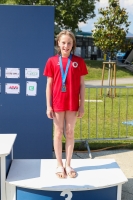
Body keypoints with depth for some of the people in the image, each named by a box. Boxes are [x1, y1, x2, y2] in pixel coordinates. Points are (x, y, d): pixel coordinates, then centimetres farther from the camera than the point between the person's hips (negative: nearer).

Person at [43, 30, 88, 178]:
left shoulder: (79, 62, 0)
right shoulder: (52, 61, -1)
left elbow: (82, 85, 2)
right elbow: (49, 85, 0)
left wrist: (82, 105, -1)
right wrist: (48, 106, -3)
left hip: (73, 103, 1)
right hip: (57, 103, 0)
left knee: (70, 133, 9)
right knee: (58, 133, 8)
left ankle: (68, 165, 22)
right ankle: (59, 165, 20)